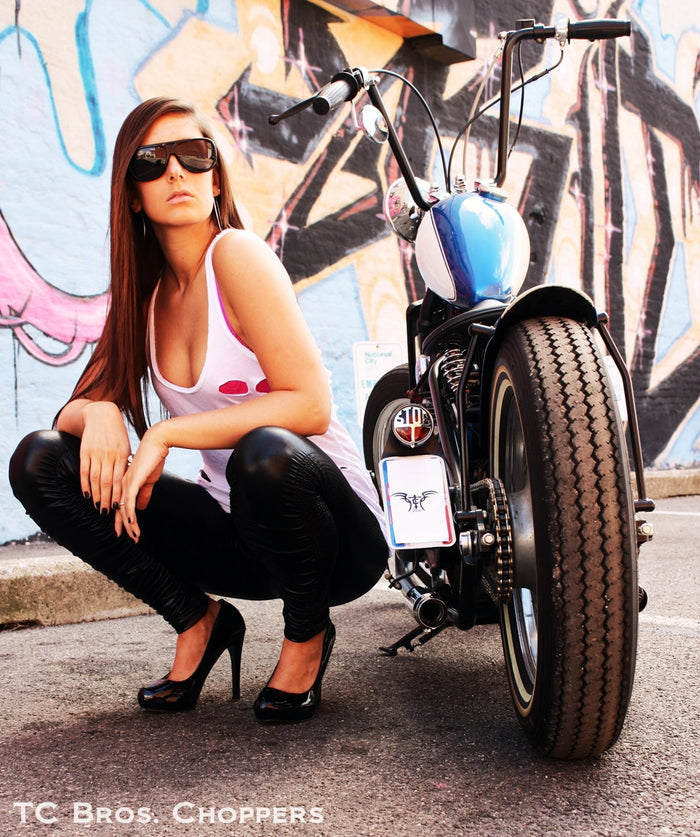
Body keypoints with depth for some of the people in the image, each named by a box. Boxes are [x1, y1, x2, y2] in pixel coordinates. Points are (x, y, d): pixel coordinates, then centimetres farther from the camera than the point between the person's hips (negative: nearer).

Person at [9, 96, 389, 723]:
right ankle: (199, 621, 5)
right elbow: (74, 411, 7)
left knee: (266, 454, -39)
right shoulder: (147, 292, 5)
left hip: (338, 529, -5)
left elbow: (310, 405, -23)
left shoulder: (236, 253, -14)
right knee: (40, 462, -7)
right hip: (236, 528, 5)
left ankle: (307, 635, -6)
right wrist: (99, 412, -17)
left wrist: (166, 434, -23)